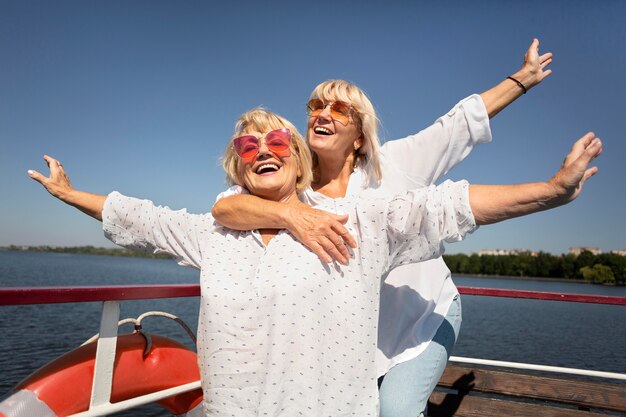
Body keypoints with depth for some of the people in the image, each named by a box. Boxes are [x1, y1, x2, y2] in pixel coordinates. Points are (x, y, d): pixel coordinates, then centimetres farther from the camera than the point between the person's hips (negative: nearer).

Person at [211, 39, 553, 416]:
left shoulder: (394, 164, -11)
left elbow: (465, 120, -3)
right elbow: (224, 208, -28)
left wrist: (524, 77, 5)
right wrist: (292, 214, -46)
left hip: (428, 316, -1)